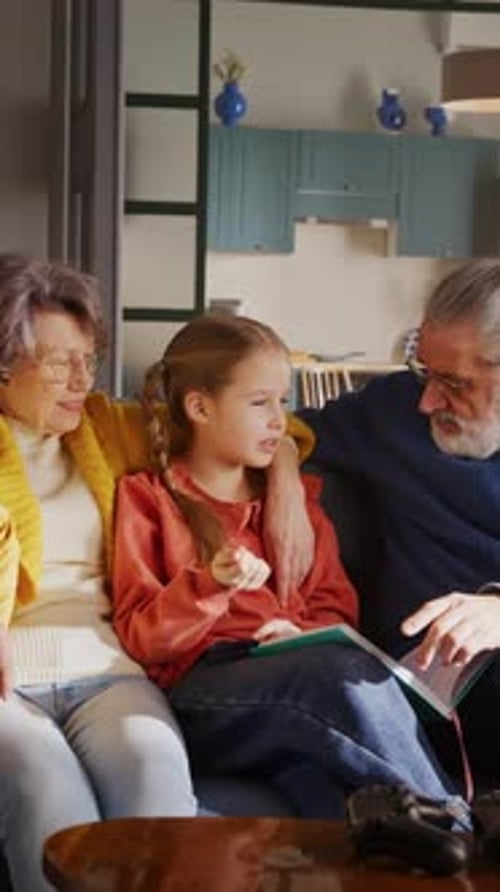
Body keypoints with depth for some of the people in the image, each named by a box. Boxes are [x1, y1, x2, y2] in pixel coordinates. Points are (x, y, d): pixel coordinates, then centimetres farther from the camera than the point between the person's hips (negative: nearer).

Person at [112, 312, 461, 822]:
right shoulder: (146, 498, 10)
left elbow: (335, 607, 22)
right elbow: (141, 638, 2)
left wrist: (305, 634, -3)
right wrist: (211, 586, -17)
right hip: (199, 691, -4)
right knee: (344, 670, -33)